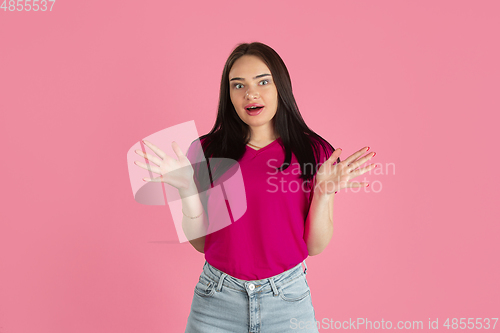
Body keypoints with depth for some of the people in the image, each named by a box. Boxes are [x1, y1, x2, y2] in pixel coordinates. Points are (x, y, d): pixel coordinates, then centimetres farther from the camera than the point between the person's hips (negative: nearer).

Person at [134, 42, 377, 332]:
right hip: (216, 301, 1)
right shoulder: (205, 151, -4)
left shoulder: (315, 152, -5)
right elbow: (200, 242, -1)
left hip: (288, 299, 0)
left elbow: (315, 246, -3)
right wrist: (188, 188, -14)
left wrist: (324, 192, -17)